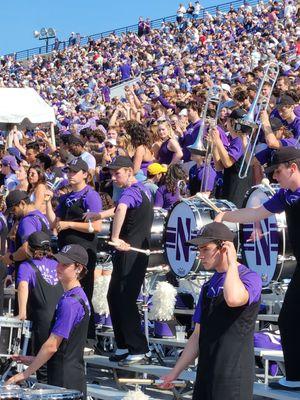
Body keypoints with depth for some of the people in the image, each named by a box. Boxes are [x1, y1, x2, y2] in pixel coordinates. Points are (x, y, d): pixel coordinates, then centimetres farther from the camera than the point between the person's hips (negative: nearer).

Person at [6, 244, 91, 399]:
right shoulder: (79, 297, 14)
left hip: (65, 381, -10)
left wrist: (26, 373, -11)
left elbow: (52, 345, -18)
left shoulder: (70, 302, -18)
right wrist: (35, 360, 15)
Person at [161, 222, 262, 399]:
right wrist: (175, 372, 17)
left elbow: (233, 299, -34)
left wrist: (232, 263, -17)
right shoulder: (209, 286, 15)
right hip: (205, 376, 7)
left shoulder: (250, 278, -9)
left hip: (233, 379, -7)